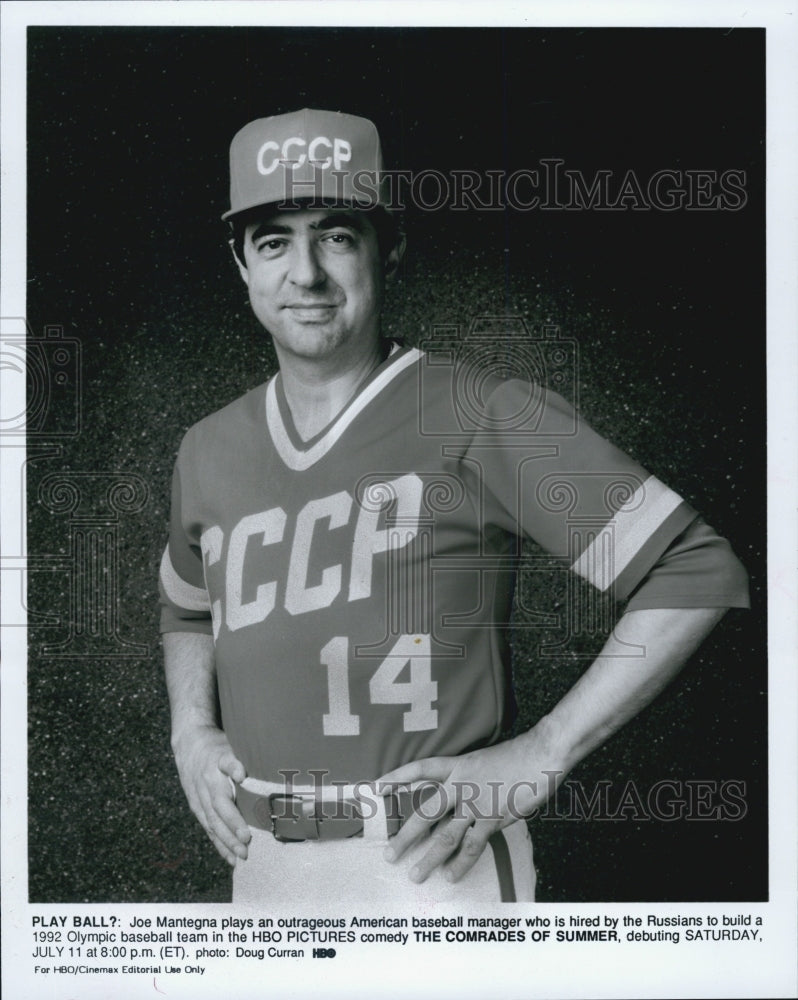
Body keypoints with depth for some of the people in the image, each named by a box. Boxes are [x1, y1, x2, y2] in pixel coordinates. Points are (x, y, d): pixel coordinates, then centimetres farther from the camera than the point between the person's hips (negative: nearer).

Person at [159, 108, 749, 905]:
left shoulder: (479, 415, -10)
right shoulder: (210, 450, 8)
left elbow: (698, 572, -12)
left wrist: (537, 755, -15)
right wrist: (190, 730, 8)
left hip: (430, 861, -5)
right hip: (261, 864, 5)